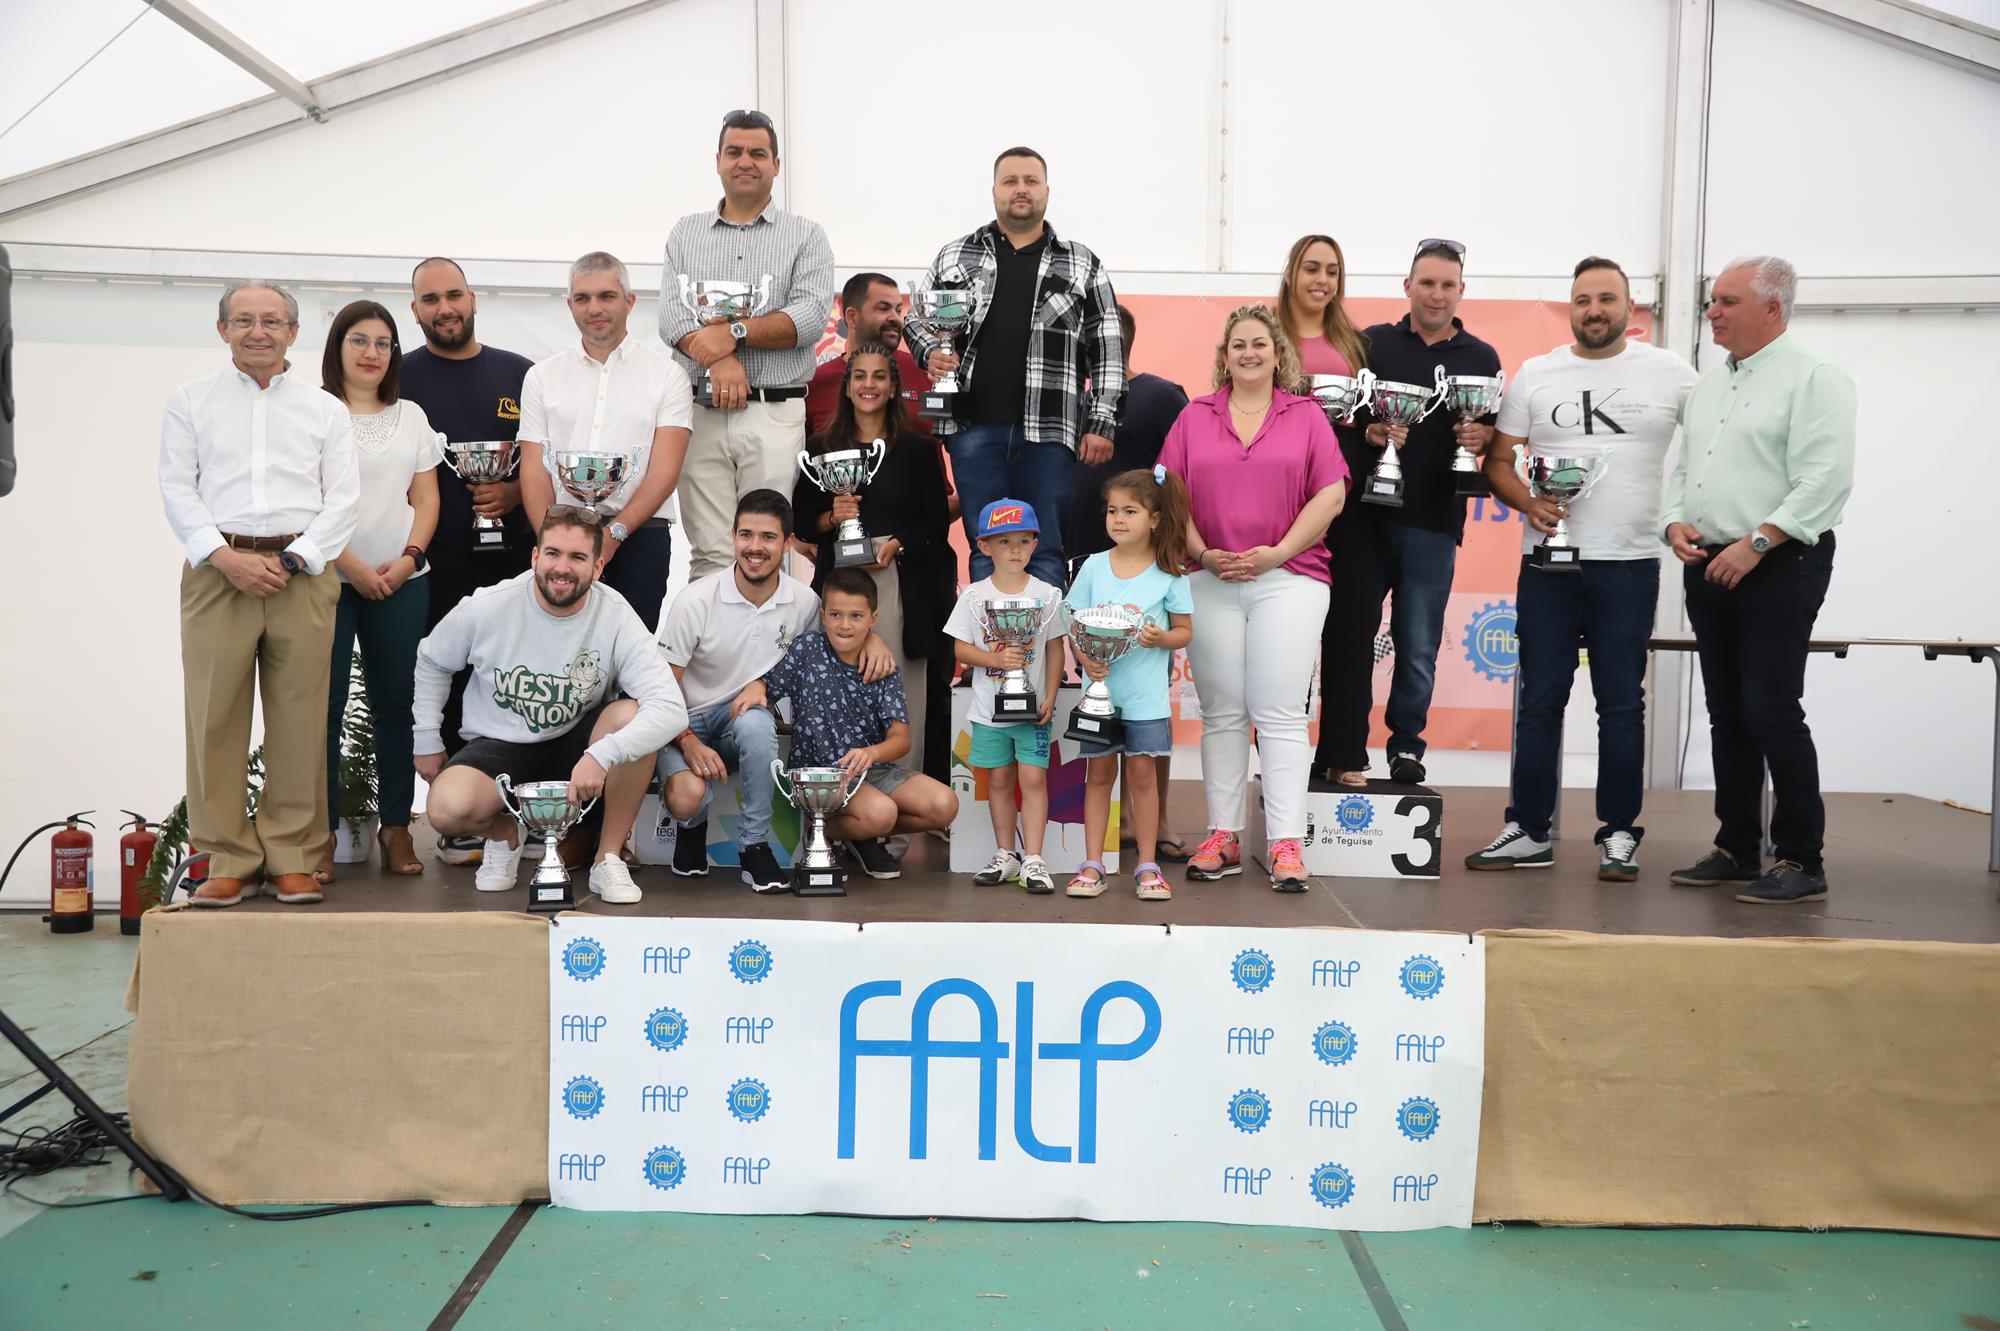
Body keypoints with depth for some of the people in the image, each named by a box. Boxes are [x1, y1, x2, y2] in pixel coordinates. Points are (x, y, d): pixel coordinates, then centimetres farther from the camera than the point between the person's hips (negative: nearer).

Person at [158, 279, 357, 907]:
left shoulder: (326, 409, 14)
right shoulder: (192, 400, 14)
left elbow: (342, 498, 6)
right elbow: (177, 488, 5)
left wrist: (292, 560, -7)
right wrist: (225, 558, -9)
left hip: (302, 572, 0)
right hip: (216, 568, 0)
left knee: (300, 719, -2)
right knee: (215, 717, -2)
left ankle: (293, 859, 7)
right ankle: (228, 860, 6)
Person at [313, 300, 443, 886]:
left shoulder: (411, 417, 14)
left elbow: (426, 498, 11)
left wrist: (409, 558, -5)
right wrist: (352, 567, -12)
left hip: (402, 582, 3)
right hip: (328, 580, -3)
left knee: (395, 703, 5)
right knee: (323, 705, -3)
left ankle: (396, 827, 12)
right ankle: (322, 833, 3)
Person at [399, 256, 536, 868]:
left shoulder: (519, 373, 12)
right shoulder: (401, 378, 8)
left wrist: (515, 492, -7)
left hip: (513, 559, 1)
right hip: (438, 566, -1)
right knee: (448, 689, 1)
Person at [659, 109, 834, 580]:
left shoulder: (806, 236, 9)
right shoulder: (686, 232, 16)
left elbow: (811, 317, -7)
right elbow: (672, 316, 3)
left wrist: (734, 333, -15)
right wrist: (720, 360, -15)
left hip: (776, 413, -2)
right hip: (699, 411, 2)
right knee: (708, 553, 0)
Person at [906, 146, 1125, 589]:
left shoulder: (1083, 266, 9)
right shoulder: (954, 257, 12)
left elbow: (1107, 349, 6)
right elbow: (916, 319, 20)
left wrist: (1101, 423, -2)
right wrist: (930, 352, -3)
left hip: (1049, 430, -1)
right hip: (974, 425, 1)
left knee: (1046, 552, 1)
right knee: (986, 551, 5)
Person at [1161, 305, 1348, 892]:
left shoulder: (1307, 416, 8)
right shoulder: (1194, 417, 13)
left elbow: (1331, 494, 1)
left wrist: (1277, 552, -10)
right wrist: (1203, 553, -7)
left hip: (1288, 577, -2)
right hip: (1209, 580, 2)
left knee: (1280, 713, -5)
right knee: (1221, 712, 5)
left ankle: (1286, 843, -3)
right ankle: (1223, 837, 11)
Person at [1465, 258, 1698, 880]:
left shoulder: (1671, 373, 4)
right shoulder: (1534, 375, 7)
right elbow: (1497, 461, 7)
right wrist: (1528, 501, -12)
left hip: (1629, 565, -1)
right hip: (1548, 563, 1)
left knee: (1621, 704, 4)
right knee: (1539, 700, 5)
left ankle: (1619, 834, 14)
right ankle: (1530, 831, 12)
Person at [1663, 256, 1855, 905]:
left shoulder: (1813, 378, -6)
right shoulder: (1707, 385, 17)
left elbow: (1827, 479, -16)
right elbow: (1682, 467, 20)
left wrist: (1755, 544, -21)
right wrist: (1677, 524, 1)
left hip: (1779, 566, -7)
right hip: (1709, 566, 7)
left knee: (1772, 712, -9)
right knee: (1727, 713, 10)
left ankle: (1802, 860, 1)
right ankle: (1737, 849, 18)